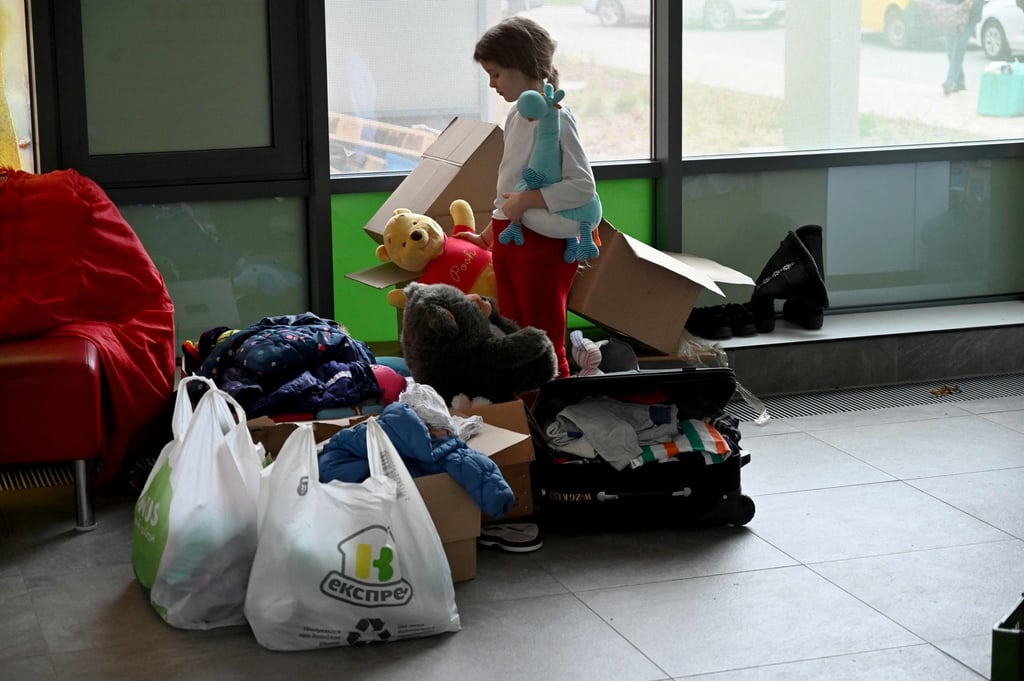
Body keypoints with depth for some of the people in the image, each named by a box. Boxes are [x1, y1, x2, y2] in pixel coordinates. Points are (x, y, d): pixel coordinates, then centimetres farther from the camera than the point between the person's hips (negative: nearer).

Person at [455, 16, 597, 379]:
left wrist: (525, 201, -22)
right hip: (508, 237, 9)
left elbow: (583, 186, -23)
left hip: (542, 242, -9)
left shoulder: (554, 117, -15)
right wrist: (488, 234, 24)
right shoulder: (516, 115, 12)